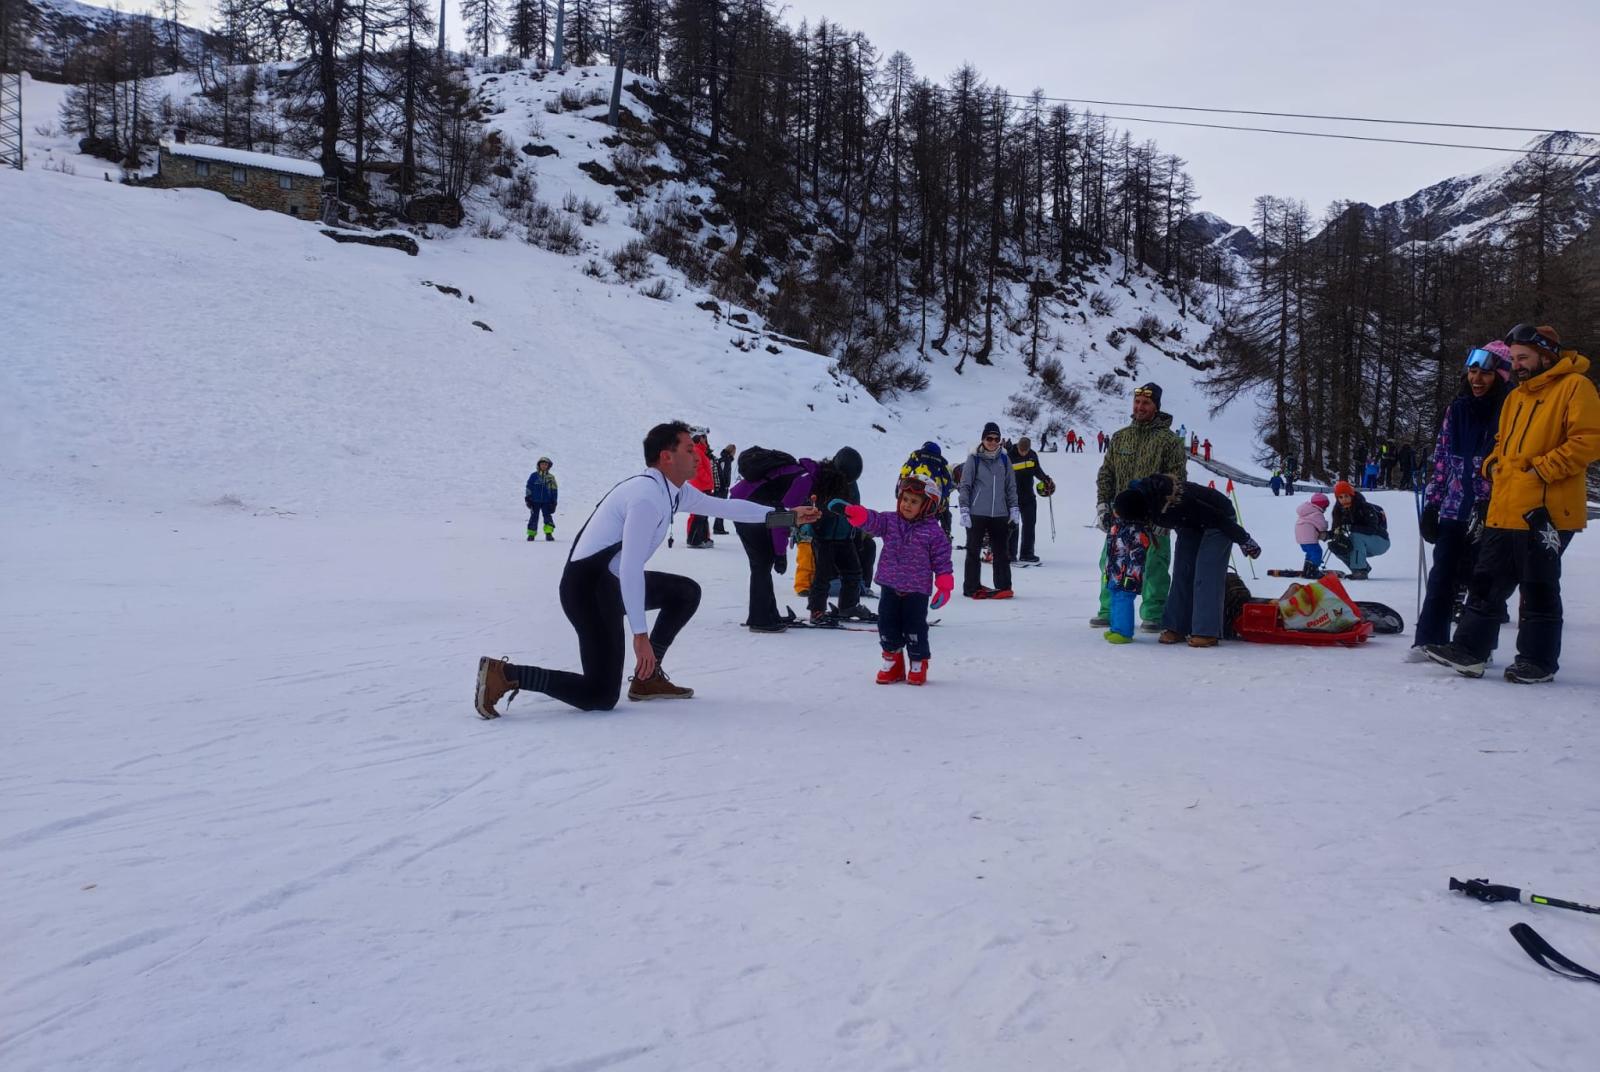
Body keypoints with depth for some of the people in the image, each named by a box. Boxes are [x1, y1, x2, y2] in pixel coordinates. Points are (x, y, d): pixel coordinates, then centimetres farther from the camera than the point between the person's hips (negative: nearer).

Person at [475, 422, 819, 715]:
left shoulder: (674, 491, 10)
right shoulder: (648, 496, -21)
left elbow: (723, 506, 22)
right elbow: (631, 568, -25)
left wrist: (787, 516, 20)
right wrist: (640, 635, -26)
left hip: (614, 581, 10)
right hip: (589, 587, -10)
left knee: (687, 592, 16)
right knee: (601, 697, -10)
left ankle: (648, 677, 17)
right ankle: (505, 674, -9)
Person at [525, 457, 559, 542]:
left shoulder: (551, 477, 7)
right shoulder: (534, 476, 4)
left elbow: (554, 490, 10)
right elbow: (529, 487, 5)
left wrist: (554, 502, 6)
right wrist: (527, 498, -1)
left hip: (546, 502, 0)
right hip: (535, 501, 0)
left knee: (548, 516, -9)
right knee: (534, 517, 3)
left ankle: (549, 533, -8)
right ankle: (531, 534, 11)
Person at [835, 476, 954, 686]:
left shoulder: (933, 532, -7)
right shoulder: (889, 522, 3)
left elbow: (942, 561, -5)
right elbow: (870, 520, -12)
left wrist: (944, 588, -11)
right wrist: (848, 510, -31)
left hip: (917, 591, -4)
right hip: (890, 587, 4)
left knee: (914, 628, 1)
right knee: (888, 626, 8)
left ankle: (918, 666, 20)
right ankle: (893, 664, 25)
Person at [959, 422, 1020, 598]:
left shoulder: (1004, 459, 8)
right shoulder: (973, 459, -2)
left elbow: (1011, 486, 14)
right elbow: (965, 486, 0)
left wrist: (1014, 508, 7)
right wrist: (964, 510, -6)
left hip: (1000, 514, 3)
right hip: (977, 513, -3)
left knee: (1002, 551, 3)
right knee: (974, 551, 3)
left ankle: (1003, 587, 9)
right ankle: (971, 587, 9)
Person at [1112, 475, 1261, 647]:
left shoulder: (1174, 507, -41)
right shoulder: (1139, 492, -21)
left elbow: (1218, 518, -29)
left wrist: (1244, 541, -19)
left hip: (1219, 517, -8)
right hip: (1192, 523, 8)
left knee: (1206, 575, -16)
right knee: (1182, 571, 1)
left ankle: (1206, 632, -15)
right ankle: (1177, 627, 4)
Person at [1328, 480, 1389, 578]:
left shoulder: (1365, 508, -23)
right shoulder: (1339, 511, -5)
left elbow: (1372, 529, -33)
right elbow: (1335, 530, -5)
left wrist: (1351, 527, -41)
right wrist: (1326, 534, -28)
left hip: (1380, 542, -7)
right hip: (1365, 547, 7)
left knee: (1356, 535, -33)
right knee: (1335, 545, -10)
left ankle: (1360, 570, -28)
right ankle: (1364, 568, 2)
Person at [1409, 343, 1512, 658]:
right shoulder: (1458, 409, 10)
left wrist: (1489, 504, -15)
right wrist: (1431, 503, 9)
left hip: (1489, 513, -4)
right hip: (1454, 508, 4)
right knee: (1442, 576, 3)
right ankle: (1429, 639, 7)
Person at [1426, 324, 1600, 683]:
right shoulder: (1516, 396, 19)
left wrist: (1543, 468, -17)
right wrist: (1493, 464, 9)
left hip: (1544, 512, -8)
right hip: (1504, 510, 8)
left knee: (1539, 589, 2)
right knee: (1487, 582, 8)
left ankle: (1539, 660, 12)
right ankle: (1470, 650, 12)